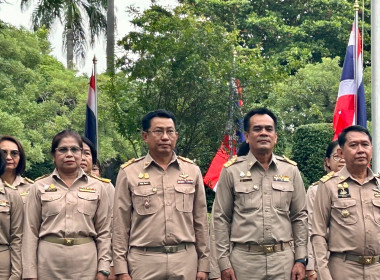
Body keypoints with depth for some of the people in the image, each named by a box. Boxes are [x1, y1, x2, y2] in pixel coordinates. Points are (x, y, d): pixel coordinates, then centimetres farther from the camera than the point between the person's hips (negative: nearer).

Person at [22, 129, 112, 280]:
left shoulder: (97, 187, 6)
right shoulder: (39, 187, 5)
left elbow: (104, 232, 5)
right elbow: (31, 232, 2)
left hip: (86, 264, 0)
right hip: (49, 264, 0)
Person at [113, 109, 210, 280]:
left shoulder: (192, 171, 7)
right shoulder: (129, 172, 0)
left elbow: (200, 222, 9)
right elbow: (121, 225, 1)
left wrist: (203, 264, 7)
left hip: (185, 260, 2)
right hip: (143, 261, -2)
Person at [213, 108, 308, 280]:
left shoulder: (290, 170, 8)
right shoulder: (232, 171, 1)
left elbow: (299, 217, 10)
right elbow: (221, 219, 2)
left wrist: (301, 259, 4)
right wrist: (224, 263, -2)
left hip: (283, 259, 2)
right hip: (244, 259, -1)